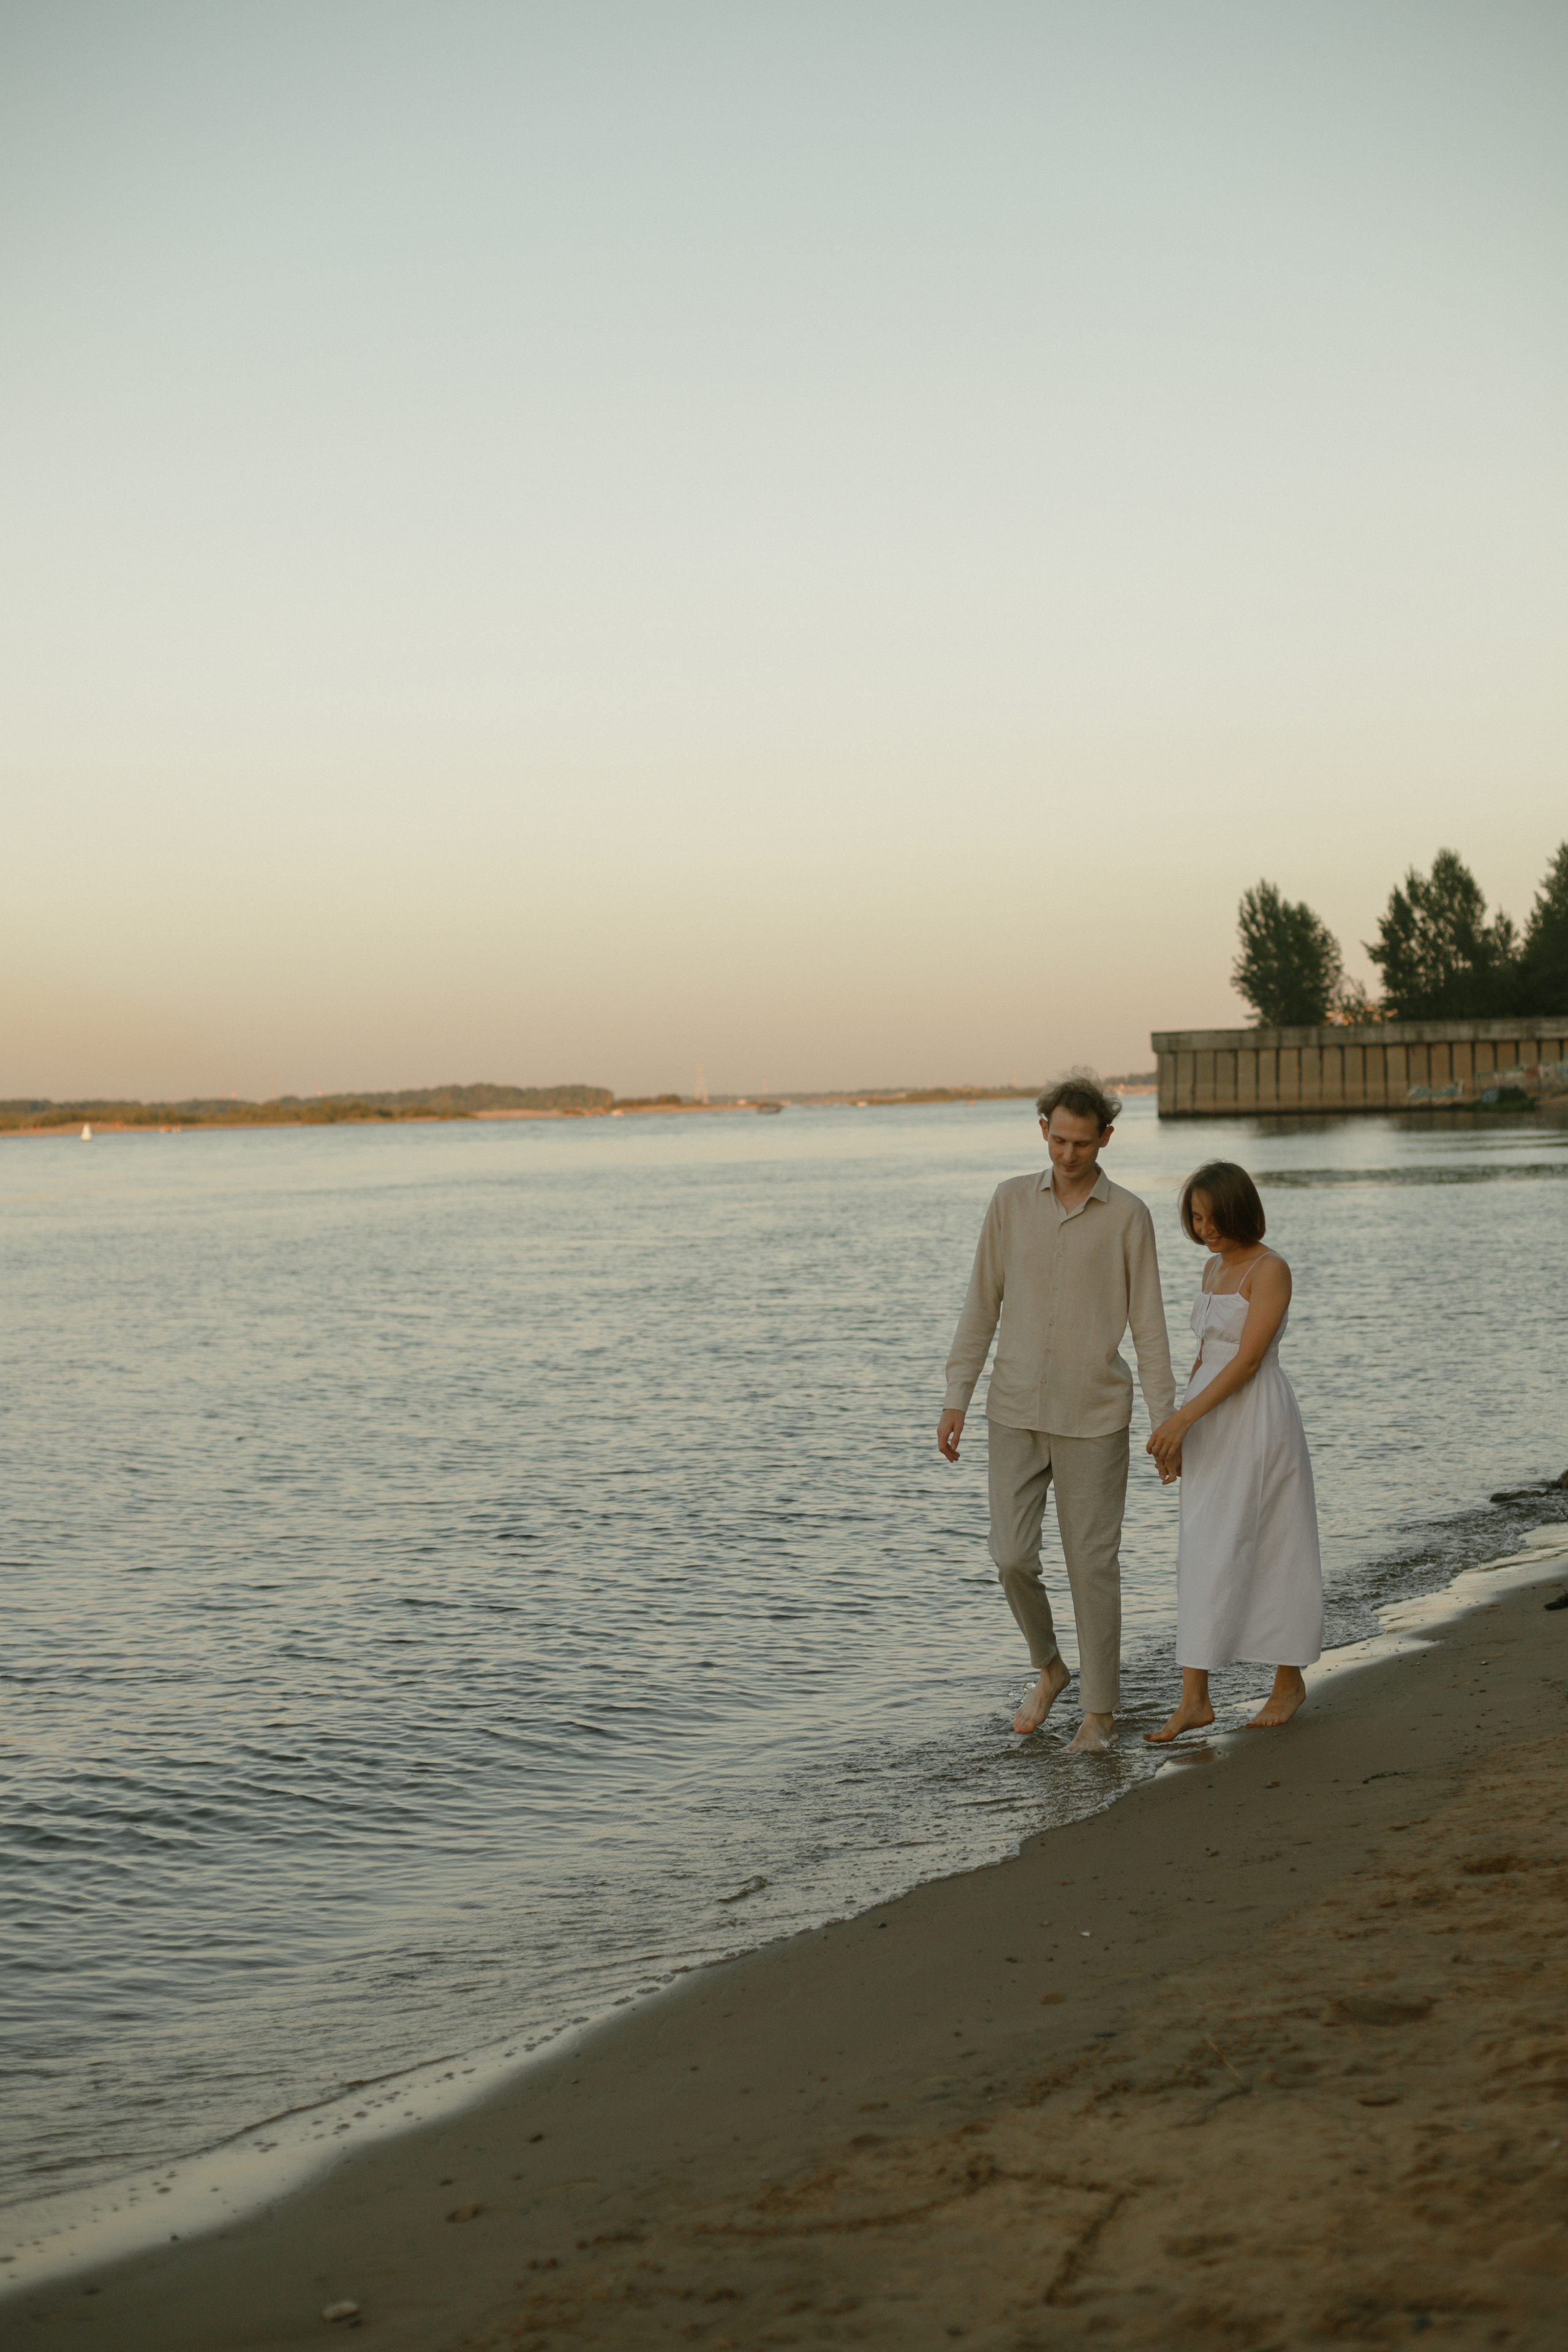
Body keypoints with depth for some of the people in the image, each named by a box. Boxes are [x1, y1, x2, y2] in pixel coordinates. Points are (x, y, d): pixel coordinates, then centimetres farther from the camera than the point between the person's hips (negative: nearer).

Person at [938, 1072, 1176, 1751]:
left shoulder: (1128, 1216, -5)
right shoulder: (1011, 1200, 2)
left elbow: (1148, 1326, -3)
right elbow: (982, 1304, 5)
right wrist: (956, 1400, 1)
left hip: (1093, 1418, -2)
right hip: (1017, 1413, 2)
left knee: (1092, 1565, 2)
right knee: (1012, 1556, -2)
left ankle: (1099, 1711, 14)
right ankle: (1049, 1668, 25)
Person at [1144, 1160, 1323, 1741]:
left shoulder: (1271, 1270, -13)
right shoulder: (1214, 1268, 12)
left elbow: (1248, 1360, -19)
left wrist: (1183, 1418, -23)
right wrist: (1179, 1430, 14)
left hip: (1259, 1420, -8)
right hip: (1211, 1421, 8)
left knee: (1271, 1548, -1)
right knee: (1204, 1557, 3)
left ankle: (1289, 1680, 18)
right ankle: (1194, 1700, 3)